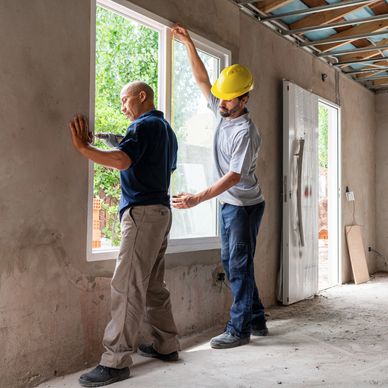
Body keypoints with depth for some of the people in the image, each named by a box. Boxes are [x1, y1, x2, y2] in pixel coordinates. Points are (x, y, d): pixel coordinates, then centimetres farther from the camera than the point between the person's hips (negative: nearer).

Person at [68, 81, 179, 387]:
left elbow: (122, 160, -24)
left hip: (142, 212, -10)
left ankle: (116, 361, -10)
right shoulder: (167, 129, 21)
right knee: (154, 285, 14)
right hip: (161, 211, 10)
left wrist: (83, 148, -20)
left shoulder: (144, 125, -8)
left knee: (127, 286, -11)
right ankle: (166, 345, 21)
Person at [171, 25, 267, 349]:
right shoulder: (221, 111, 3)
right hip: (228, 204, 9)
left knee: (239, 266, -4)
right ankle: (257, 320, 23)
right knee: (230, 263, 13)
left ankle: (239, 329, 5)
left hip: (245, 205, -9)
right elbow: (202, 79, 12)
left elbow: (234, 176, -26)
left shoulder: (245, 131, -22)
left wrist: (198, 199, -31)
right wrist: (189, 45, 5)